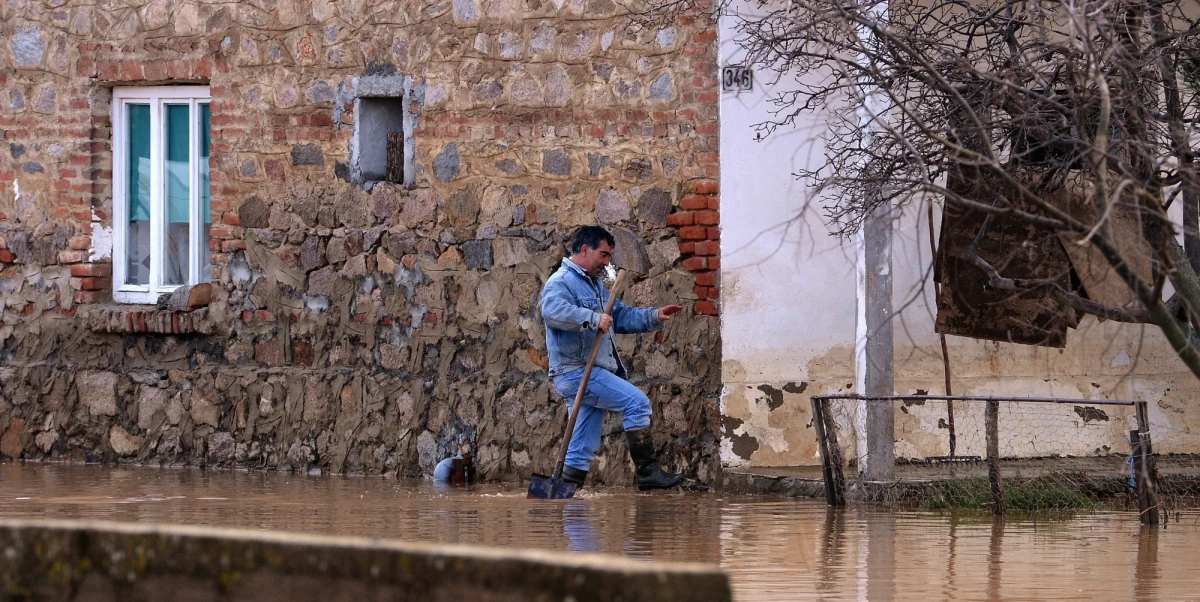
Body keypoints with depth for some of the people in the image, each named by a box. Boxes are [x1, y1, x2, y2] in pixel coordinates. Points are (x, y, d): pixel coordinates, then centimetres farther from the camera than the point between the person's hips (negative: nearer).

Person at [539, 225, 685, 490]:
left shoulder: (595, 285, 24)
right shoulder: (561, 282, -10)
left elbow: (621, 316, 27)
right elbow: (553, 311, -32)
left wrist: (655, 316, 12)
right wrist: (592, 318, -40)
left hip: (592, 373, 10)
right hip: (575, 371, -10)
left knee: (583, 449, 9)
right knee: (637, 402, -17)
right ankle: (647, 472, -15)